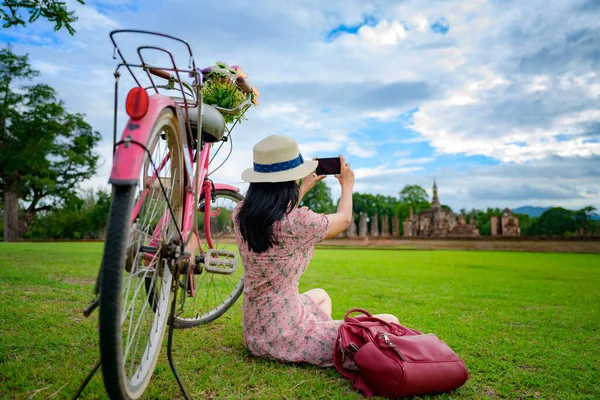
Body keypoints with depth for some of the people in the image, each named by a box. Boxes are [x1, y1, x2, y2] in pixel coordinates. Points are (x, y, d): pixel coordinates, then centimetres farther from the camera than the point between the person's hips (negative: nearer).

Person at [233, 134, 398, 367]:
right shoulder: (298, 222, -24)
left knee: (320, 296, 36)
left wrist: (306, 187, 30)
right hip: (287, 337, -9)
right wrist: (347, 185, 19)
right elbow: (344, 219, -2)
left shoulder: (240, 214, -4)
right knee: (389, 323, -6)